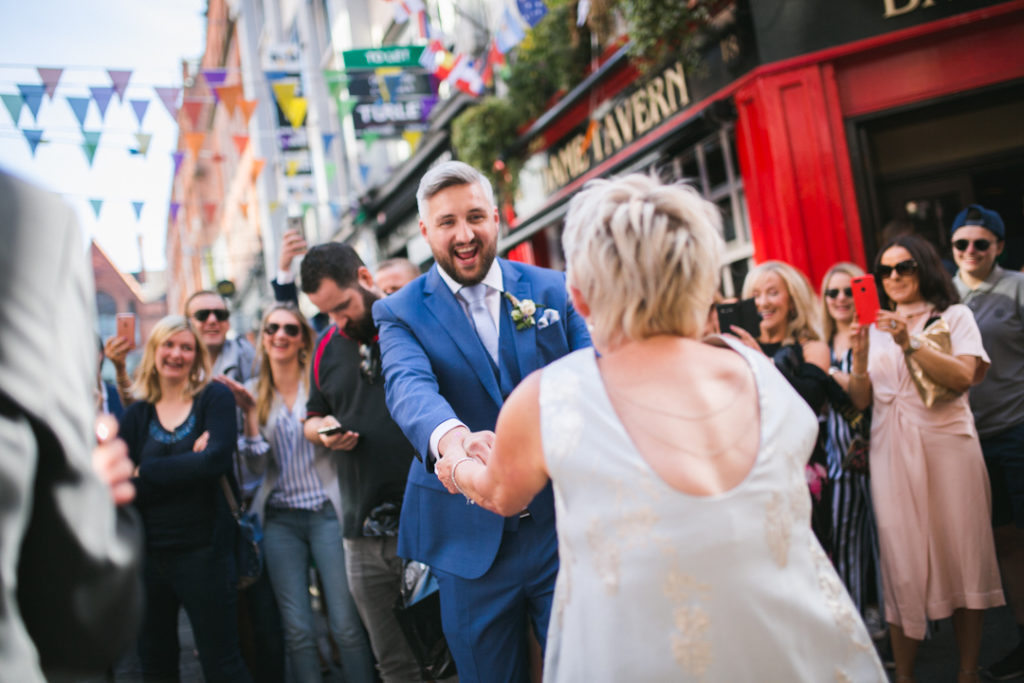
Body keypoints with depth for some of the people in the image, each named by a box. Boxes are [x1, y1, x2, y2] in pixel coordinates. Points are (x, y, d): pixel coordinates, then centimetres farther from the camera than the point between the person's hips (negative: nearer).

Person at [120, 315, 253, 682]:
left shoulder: (215, 397, -2)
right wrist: (189, 463, -16)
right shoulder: (136, 414, 7)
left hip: (203, 551, -4)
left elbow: (217, 459, -18)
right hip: (147, 552, 4)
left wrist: (145, 473, -13)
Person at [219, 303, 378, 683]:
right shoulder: (253, 392, 8)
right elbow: (257, 465, 3)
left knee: (346, 624, -4)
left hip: (326, 512, -2)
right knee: (297, 630, 3)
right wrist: (250, 413, -8)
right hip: (280, 519, 3)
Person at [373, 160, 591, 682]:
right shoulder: (400, 312, -2)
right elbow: (410, 385, -22)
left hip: (567, 528, 1)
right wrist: (451, 439, -45)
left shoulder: (552, 289, 4)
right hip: (473, 544, 0)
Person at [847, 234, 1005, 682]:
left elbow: (963, 377, -8)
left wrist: (910, 343, -17)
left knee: (962, 553, 1)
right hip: (892, 454, 2)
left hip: (948, 445, -1)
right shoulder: (876, 329, 14)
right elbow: (861, 400, 9)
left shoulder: (955, 316, 8)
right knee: (903, 561, 0)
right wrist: (860, 356, -8)